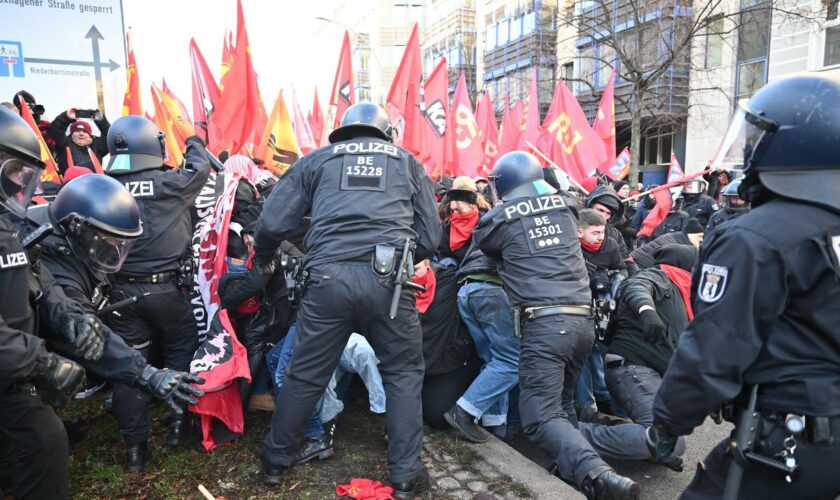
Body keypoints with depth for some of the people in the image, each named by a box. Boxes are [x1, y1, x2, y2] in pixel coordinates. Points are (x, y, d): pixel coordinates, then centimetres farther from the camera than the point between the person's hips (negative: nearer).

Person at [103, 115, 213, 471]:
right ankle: (179, 425, 22)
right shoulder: (169, 182, -10)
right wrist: (193, 143, 27)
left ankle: (136, 446, 18)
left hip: (120, 289, 4)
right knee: (182, 352, 16)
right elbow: (202, 166, 8)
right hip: (163, 288, -3)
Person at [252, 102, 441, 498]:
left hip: (329, 278, 1)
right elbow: (429, 238, 16)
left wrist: (262, 260, 33)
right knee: (403, 373, 16)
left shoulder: (317, 159, 20)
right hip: (387, 278, 0)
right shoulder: (407, 162, 21)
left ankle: (275, 461, 34)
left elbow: (272, 223, 13)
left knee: (305, 374, 16)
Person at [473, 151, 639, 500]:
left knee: (541, 415, -5)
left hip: (544, 323, -6)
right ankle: (574, 466, 17)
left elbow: (481, 243, 21)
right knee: (562, 400, 23)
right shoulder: (563, 207, 13)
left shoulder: (501, 219, 0)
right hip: (583, 320, 6)